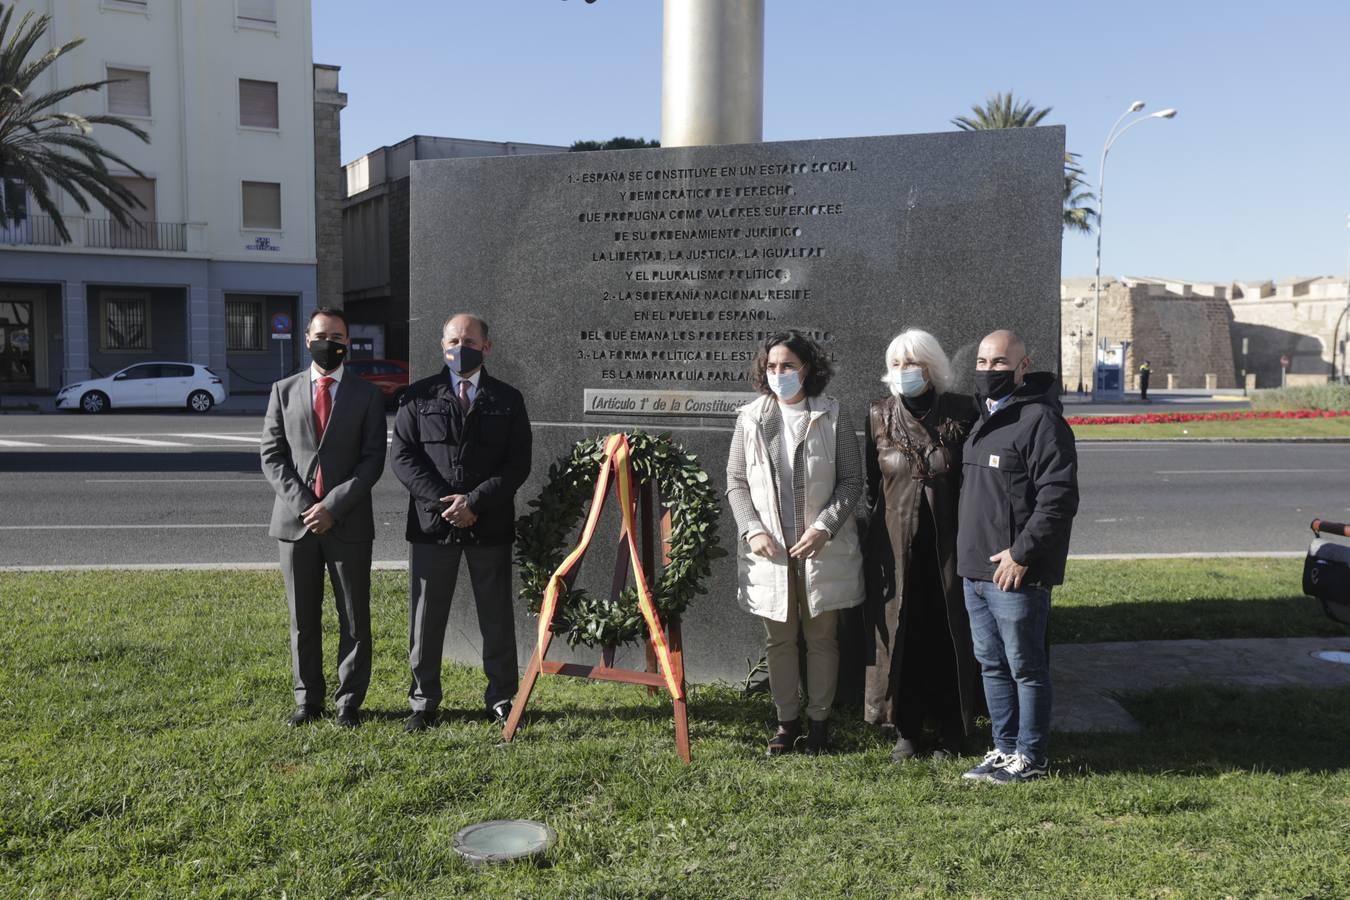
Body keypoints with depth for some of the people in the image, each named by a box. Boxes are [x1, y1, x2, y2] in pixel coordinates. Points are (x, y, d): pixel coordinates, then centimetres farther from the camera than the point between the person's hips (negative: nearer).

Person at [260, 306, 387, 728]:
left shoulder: (367, 395, 4)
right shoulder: (284, 391, 9)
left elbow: (373, 460, -3)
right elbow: (271, 454, 5)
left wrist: (333, 506, -13)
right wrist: (303, 503, -9)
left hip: (349, 522, -2)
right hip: (295, 519, 2)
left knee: (354, 618, 4)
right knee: (303, 618, 9)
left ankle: (349, 702, 14)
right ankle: (308, 699, 20)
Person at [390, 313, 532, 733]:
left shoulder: (508, 399, 5)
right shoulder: (419, 396, 5)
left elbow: (518, 463, -1)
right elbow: (402, 457, -1)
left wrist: (475, 502, -13)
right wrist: (442, 501, -13)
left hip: (490, 525, 0)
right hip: (431, 523, 0)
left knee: (497, 617, 8)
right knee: (426, 618, 6)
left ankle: (501, 698, 21)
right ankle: (423, 702, 18)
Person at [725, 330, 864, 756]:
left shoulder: (831, 417, -3)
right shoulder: (750, 418, 2)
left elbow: (852, 481, -3)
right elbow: (736, 483, 5)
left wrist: (824, 528, -14)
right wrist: (752, 530, -9)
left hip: (822, 549, -2)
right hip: (770, 550, 2)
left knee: (822, 637, 9)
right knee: (779, 639, 11)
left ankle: (819, 718, 24)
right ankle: (787, 719, 25)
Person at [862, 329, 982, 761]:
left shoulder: (961, 412, -3)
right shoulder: (879, 416, 3)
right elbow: (870, 483, 7)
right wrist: (871, 544, 5)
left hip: (948, 546, -2)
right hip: (895, 545, 2)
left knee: (949, 636, 6)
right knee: (900, 636, 7)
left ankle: (951, 732, 20)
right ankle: (906, 729, 20)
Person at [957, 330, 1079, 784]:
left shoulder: (1040, 420, -13)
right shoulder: (983, 421, 16)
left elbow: (1058, 498, -19)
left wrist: (1022, 552, -20)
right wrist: (967, 552, 16)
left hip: (1016, 573, -9)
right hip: (975, 571, 9)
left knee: (1025, 667, 2)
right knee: (991, 665, 16)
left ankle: (1030, 756, 14)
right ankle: (1004, 748, 27)